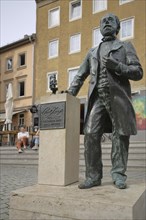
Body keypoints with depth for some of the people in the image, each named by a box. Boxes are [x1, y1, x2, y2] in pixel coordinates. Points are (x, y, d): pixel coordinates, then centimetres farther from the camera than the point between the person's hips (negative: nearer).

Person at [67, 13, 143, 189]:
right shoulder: (92, 52, 25)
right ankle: (93, 176, -2)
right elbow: (80, 76, 21)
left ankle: (118, 174, 8)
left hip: (118, 95, -2)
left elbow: (138, 72, 5)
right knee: (91, 135, -8)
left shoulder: (125, 46, 16)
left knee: (120, 135, -2)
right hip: (97, 97, 2)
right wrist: (68, 96, 8)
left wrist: (116, 66, -11)